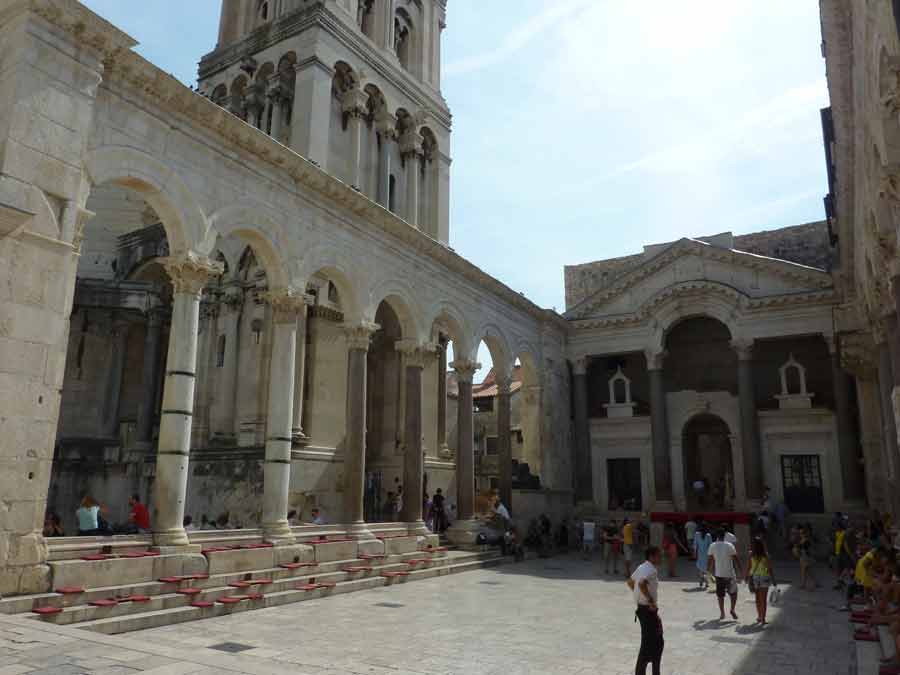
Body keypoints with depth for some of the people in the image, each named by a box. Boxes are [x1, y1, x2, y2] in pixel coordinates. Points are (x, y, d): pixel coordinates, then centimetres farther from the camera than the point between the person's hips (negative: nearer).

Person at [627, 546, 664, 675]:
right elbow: (642, 583, -37)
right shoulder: (651, 570, -19)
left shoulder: (643, 567, 11)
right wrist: (650, 600, -27)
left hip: (643, 608, 10)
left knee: (658, 642, 19)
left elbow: (630, 581, 22)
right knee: (648, 644, -3)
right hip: (648, 610, -10)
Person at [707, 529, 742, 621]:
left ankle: (722, 613, 12)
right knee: (733, 592, 16)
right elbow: (736, 560, -7)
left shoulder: (712, 547, -3)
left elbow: (710, 561, 3)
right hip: (730, 574, -2)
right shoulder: (730, 546, -9)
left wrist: (709, 571, 14)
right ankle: (732, 610, 11)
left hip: (718, 574, 2)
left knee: (720, 595, 10)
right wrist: (739, 572, 1)